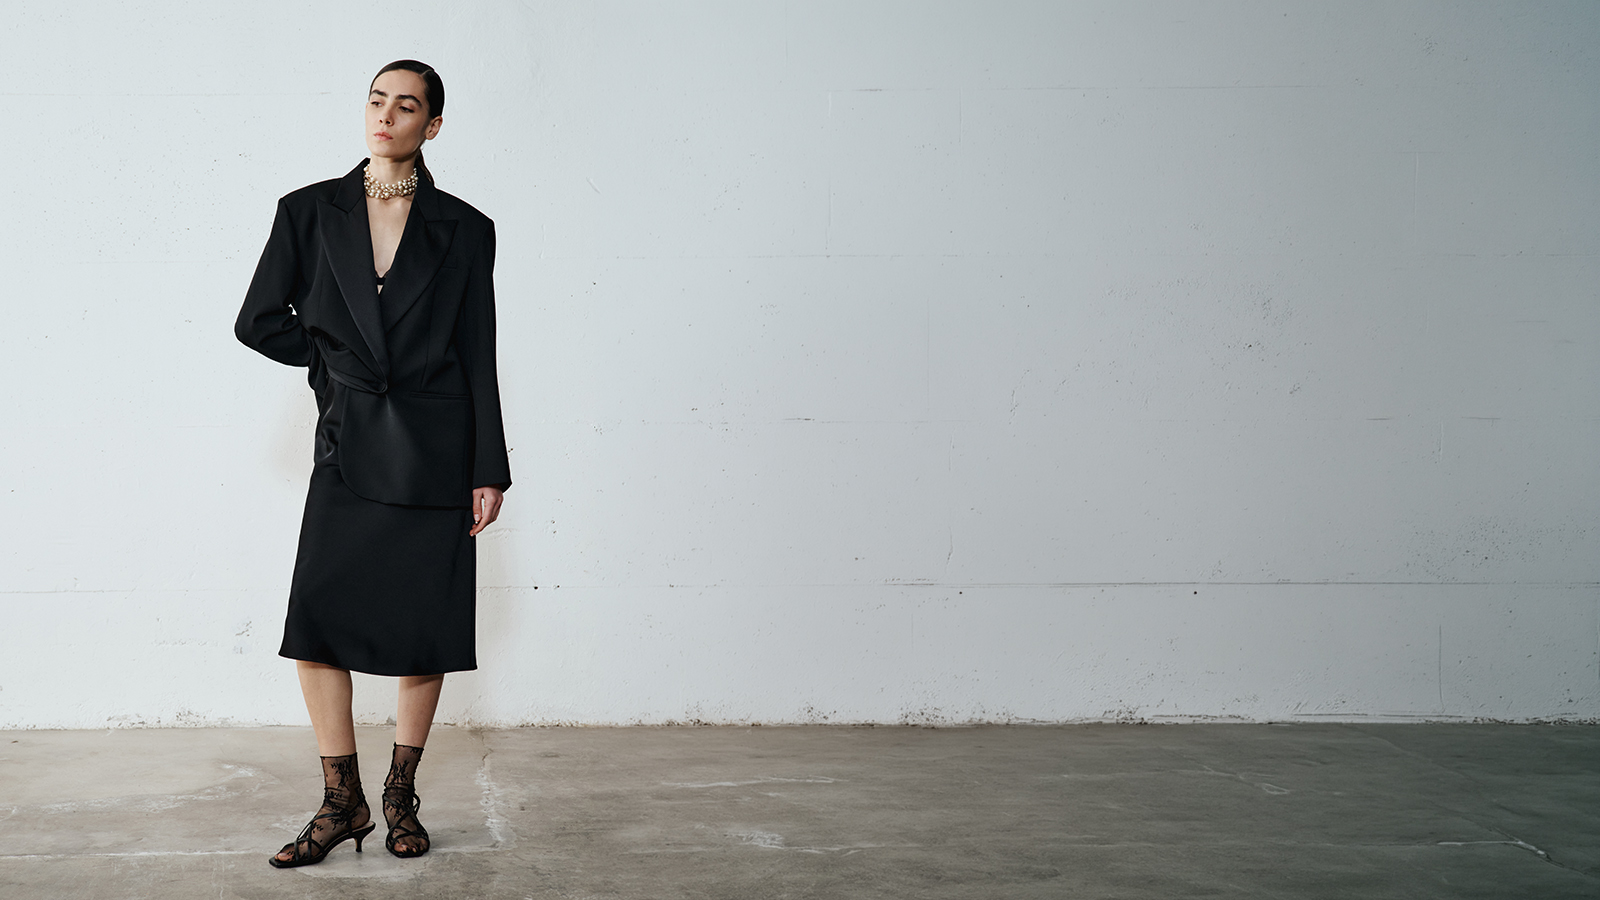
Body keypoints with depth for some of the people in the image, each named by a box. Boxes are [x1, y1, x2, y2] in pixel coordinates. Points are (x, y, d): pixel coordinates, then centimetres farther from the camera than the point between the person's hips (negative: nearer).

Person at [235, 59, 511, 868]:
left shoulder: (464, 230, 2)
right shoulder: (309, 212, 4)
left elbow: (478, 355, 1)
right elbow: (259, 322, 8)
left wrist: (489, 470, -1)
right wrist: (340, 356, 3)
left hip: (435, 450, -1)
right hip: (350, 445, 1)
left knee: (425, 629, 3)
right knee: (316, 623, -4)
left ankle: (401, 798, 19)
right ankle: (341, 803, 9)